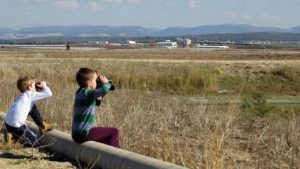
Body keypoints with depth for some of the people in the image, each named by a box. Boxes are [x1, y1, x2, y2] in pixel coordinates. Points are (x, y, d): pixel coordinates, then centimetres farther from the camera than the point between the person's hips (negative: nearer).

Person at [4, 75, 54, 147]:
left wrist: (39, 88, 18)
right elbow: (49, 93, -12)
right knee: (34, 143, 8)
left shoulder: (23, 95, 17)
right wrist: (44, 86, 6)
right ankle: (13, 137, -4)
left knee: (33, 107, 20)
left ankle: (42, 125, 27)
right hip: (16, 126, -9)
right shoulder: (30, 95, -8)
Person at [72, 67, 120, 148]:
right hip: (84, 134, -10)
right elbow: (104, 90, -32)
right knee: (114, 132, -5)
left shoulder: (80, 92, 13)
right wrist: (105, 83, -10)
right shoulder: (86, 93, -16)